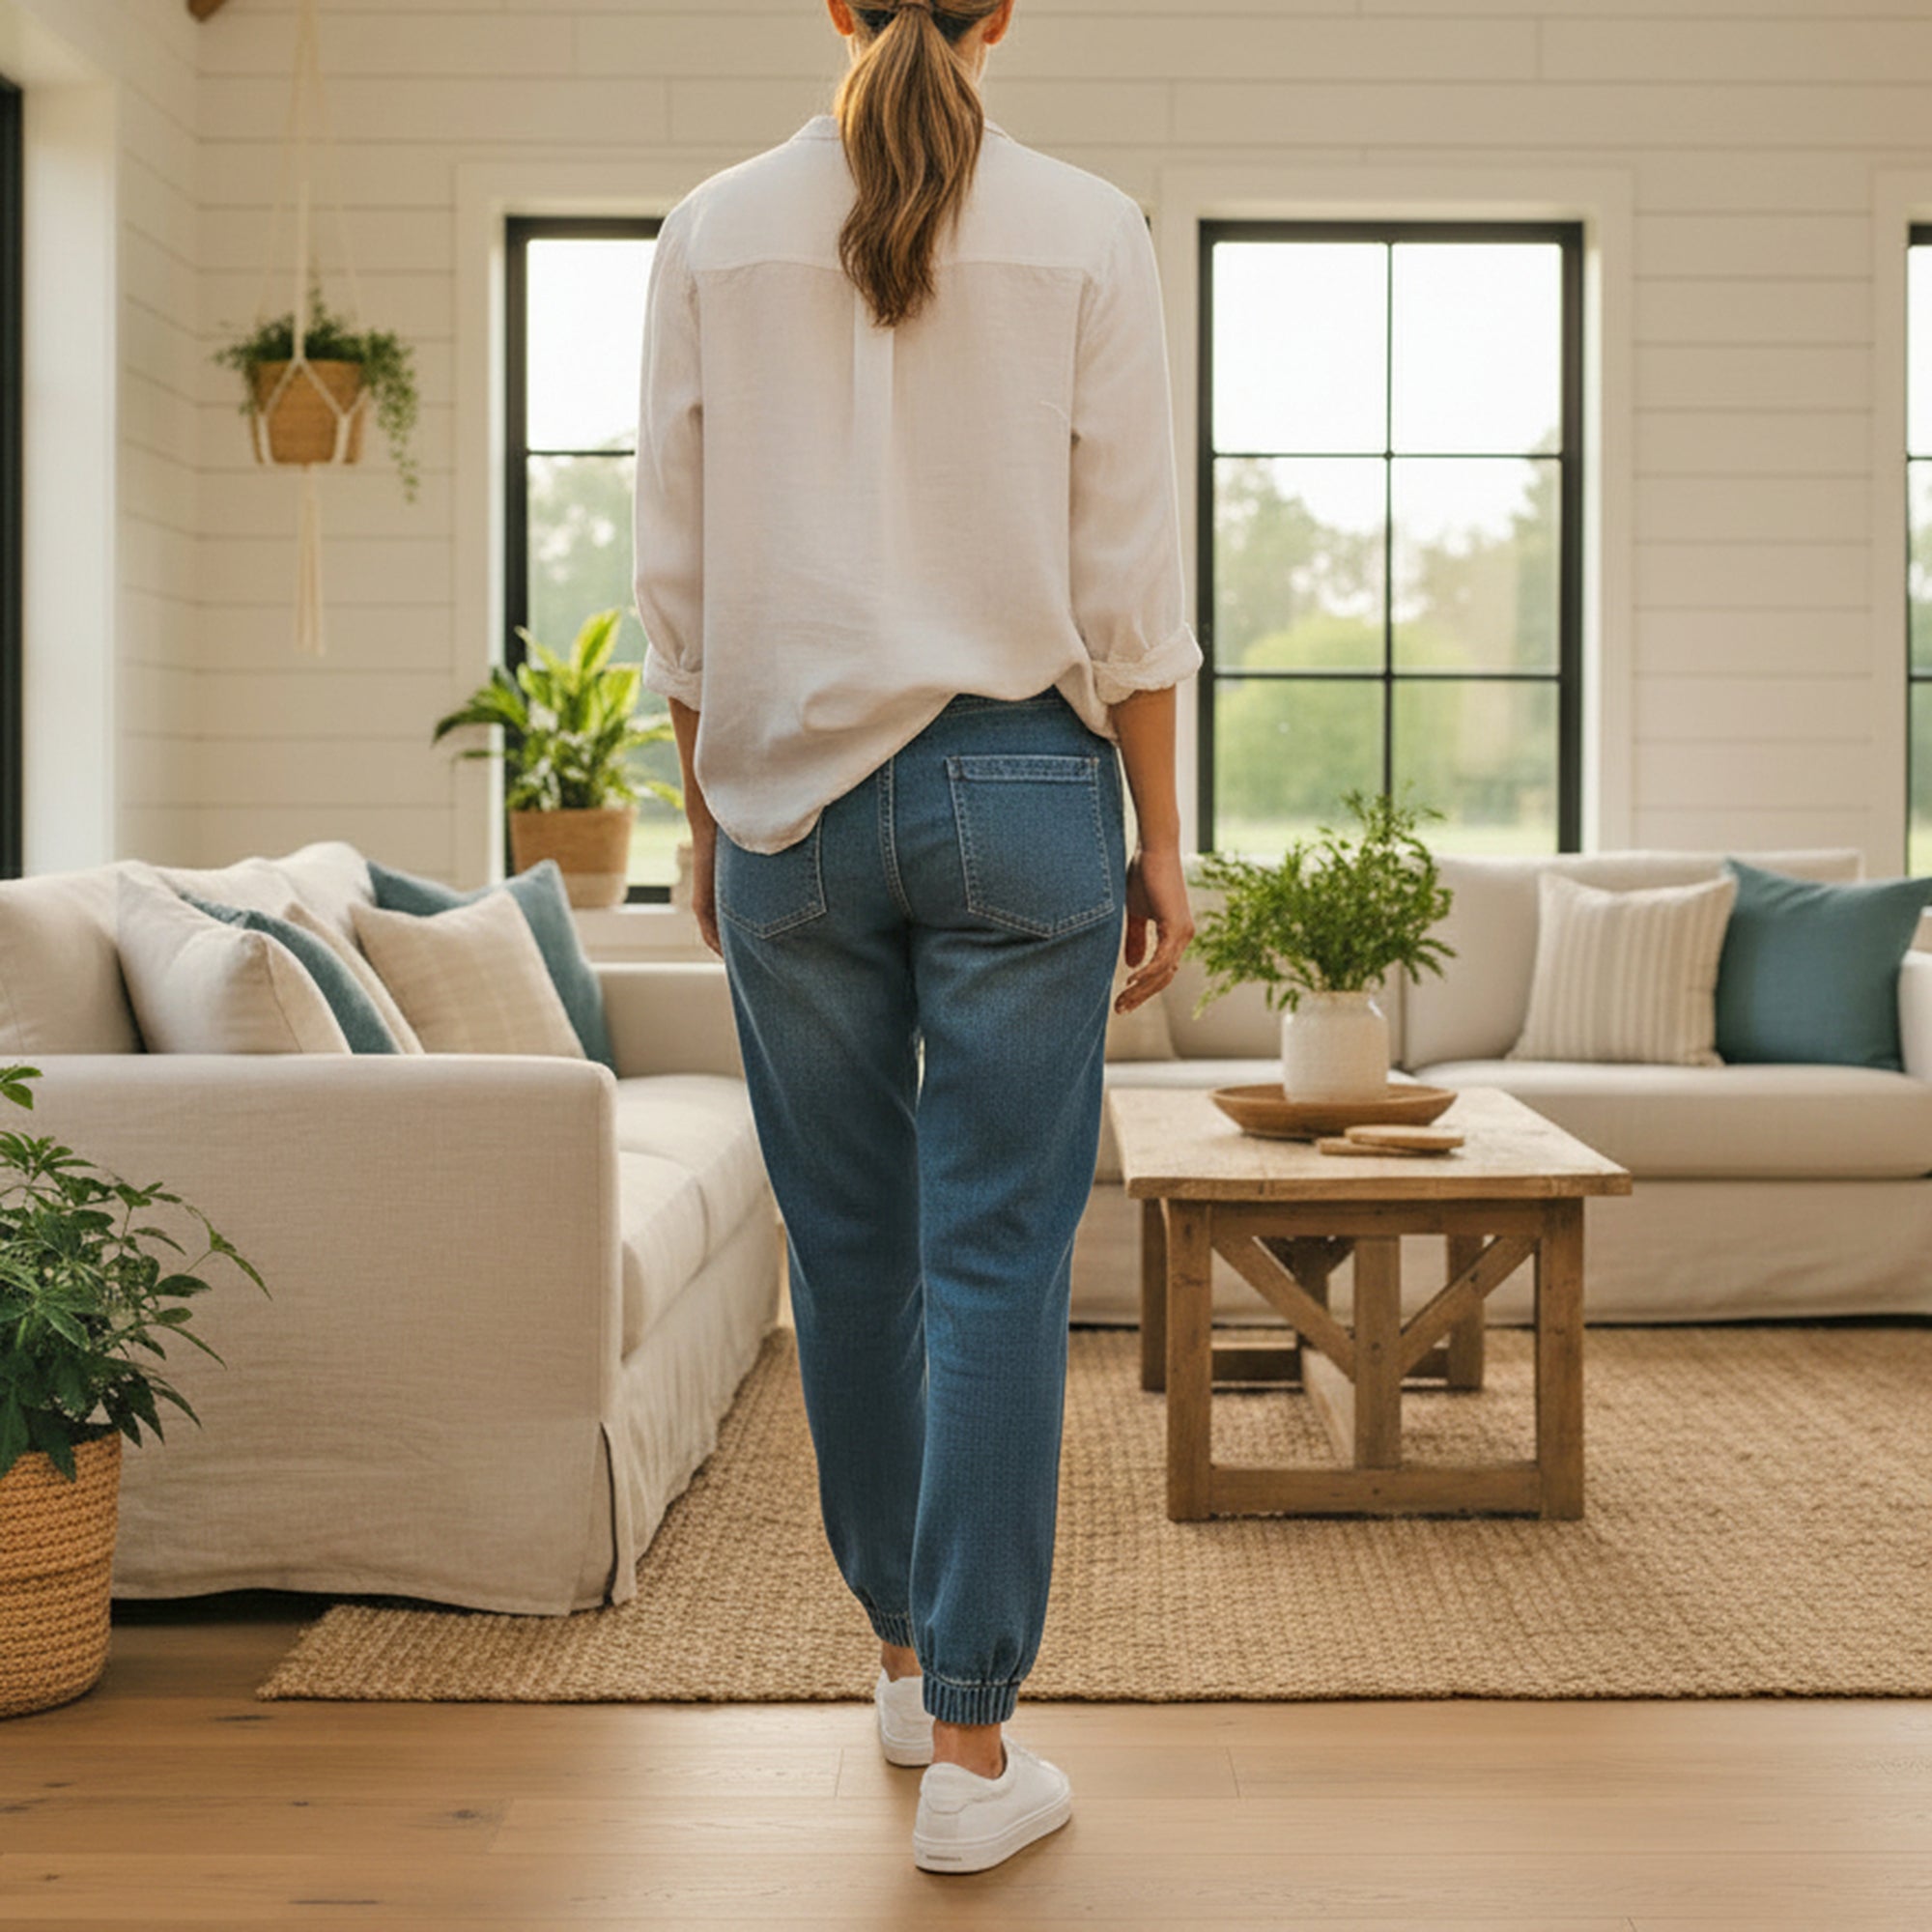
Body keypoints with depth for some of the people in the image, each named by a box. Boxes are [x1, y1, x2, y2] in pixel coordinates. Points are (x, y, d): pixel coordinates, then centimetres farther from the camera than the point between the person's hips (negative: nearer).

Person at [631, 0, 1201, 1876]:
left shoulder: (714, 231, 3)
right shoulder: (1084, 229, -2)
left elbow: (676, 578, 3)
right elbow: (1128, 577, -4)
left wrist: (707, 820, 13)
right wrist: (1160, 841, 3)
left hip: (788, 794, 2)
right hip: (1020, 786, -2)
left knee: (848, 1246, 14)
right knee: (997, 1260, 1)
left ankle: (907, 1649, 31)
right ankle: (967, 1745, 4)